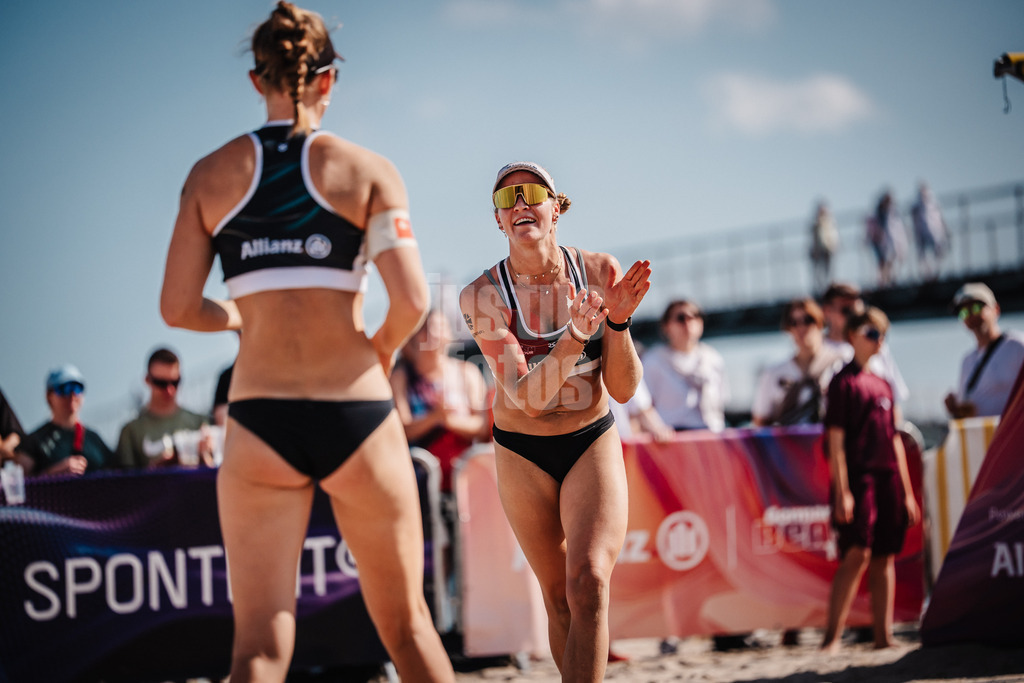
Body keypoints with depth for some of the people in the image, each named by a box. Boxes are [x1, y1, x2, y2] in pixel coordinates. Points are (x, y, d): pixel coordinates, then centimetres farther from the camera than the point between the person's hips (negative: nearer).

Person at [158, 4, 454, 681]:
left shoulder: (211, 174, 5)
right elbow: (412, 300, -9)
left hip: (260, 421, 1)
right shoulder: (367, 169, 0)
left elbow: (179, 308, 4)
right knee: (406, 625, 14)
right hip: (356, 411, -1)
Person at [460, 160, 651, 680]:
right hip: (523, 455, 0)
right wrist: (573, 340, -39)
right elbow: (526, 397, -23)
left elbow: (623, 390, -10)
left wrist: (618, 321, -27)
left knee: (589, 583, -21)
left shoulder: (600, 272, -11)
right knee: (560, 599, 9)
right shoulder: (481, 296, -15)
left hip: (593, 445, 0)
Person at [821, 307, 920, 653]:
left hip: (888, 478, 7)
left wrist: (907, 492, 17)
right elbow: (836, 440, -7)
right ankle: (831, 637, -11)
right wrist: (842, 491, -15)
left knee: (885, 557, 6)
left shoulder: (883, 385, 17)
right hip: (859, 477, -7)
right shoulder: (844, 382, -2)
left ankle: (883, 636, 8)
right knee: (857, 554, -14)